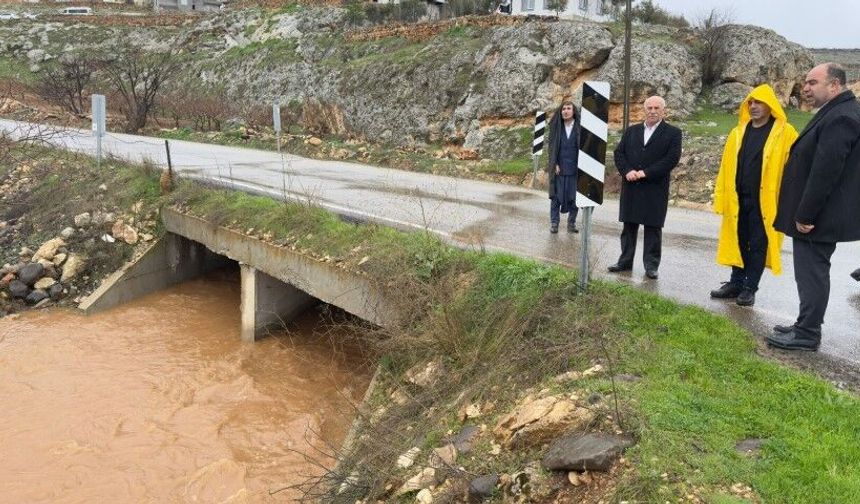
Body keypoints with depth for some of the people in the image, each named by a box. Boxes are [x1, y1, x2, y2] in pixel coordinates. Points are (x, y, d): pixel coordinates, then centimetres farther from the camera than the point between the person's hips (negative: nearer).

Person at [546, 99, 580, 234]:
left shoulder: (579, 128, 2)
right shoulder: (556, 127, 4)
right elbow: (550, 147, 3)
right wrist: (554, 165, -6)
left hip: (574, 168, 0)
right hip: (558, 168, 0)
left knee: (574, 197, 2)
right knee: (556, 196, 1)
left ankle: (572, 223, 12)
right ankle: (554, 223, 8)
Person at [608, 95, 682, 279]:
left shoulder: (673, 133, 0)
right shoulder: (631, 131, 13)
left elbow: (672, 158, -10)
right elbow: (619, 153, 8)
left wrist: (645, 172, -16)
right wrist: (627, 171, -10)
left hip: (655, 189, -4)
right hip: (630, 187, 4)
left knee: (653, 228, 1)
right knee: (629, 226, 10)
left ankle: (651, 265, 9)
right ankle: (625, 261, 19)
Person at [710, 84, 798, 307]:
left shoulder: (785, 133, -3)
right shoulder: (738, 133, 10)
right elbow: (726, 167, 9)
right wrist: (721, 196, 5)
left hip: (764, 200, -4)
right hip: (738, 199, 4)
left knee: (758, 244, 4)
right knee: (738, 242, 12)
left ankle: (750, 289, 12)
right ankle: (736, 284, 23)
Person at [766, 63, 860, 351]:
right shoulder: (836, 112, 14)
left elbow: (825, 172, -25)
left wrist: (805, 215, -21)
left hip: (818, 217, -10)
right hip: (814, 214, 10)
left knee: (812, 273, -2)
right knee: (812, 272, 16)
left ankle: (807, 334, 6)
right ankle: (806, 326, 25)